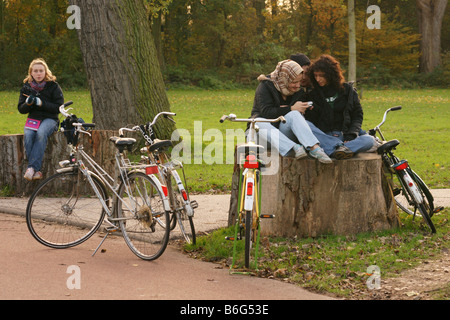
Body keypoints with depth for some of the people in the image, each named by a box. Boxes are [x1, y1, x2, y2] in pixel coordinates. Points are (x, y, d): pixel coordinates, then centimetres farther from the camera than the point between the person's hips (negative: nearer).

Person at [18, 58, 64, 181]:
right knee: (28, 135, -31)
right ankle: (36, 171, -34)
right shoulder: (26, 87, 10)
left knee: (41, 133, -36)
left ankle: (32, 167, -40)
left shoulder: (53, 86, 0)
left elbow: (59, 107, -6)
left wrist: (41, 103, -17)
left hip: (49, 119, -3)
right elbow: (21, 109, 10)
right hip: (32, 119, 3)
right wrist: (28, 103, -13)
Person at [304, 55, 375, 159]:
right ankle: (339, 147, -47)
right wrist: (312, 111, -14)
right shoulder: (313, 94, 11)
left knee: (369, 140, -28)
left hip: (345, 135, 1)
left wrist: (351, 135, -8)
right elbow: (311, 121, 8)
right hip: (324, 136, -1)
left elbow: (358, 115, 8)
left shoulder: (347, 90, 11)